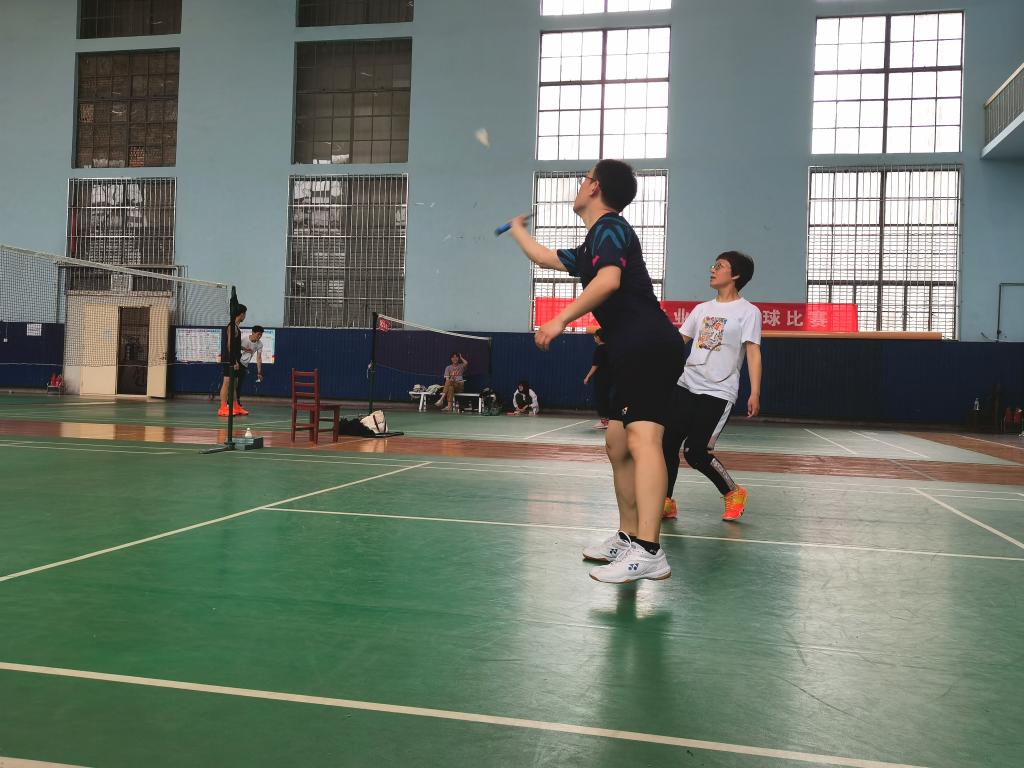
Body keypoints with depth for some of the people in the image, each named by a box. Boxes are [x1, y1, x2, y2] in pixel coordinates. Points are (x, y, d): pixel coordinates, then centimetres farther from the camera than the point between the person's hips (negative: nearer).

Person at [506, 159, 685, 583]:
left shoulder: (610, 227, -3)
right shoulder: (592, 244, 26)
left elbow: (609, 279, -23)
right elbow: (546, 258, 42)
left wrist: (561, 320, -23)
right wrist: (517, 229, 58)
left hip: (650, 346, -11)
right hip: (634, 354, 11)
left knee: (642, 438, -22)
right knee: (617, 443, 15)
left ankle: (649, 552, -31)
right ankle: (627, 538, 24)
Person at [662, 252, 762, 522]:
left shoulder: (748, 312, -2)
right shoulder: (702, 309, 15)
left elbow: (753, 353, -8)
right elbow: (678, 340, 19)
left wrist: (755, 393, -17)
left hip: (718, 393, -6)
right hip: (686, 386, 6)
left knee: (695, 451, -10)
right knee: (668, 442, -2)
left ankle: (733, 493, 14)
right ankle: (666, 502, 11)